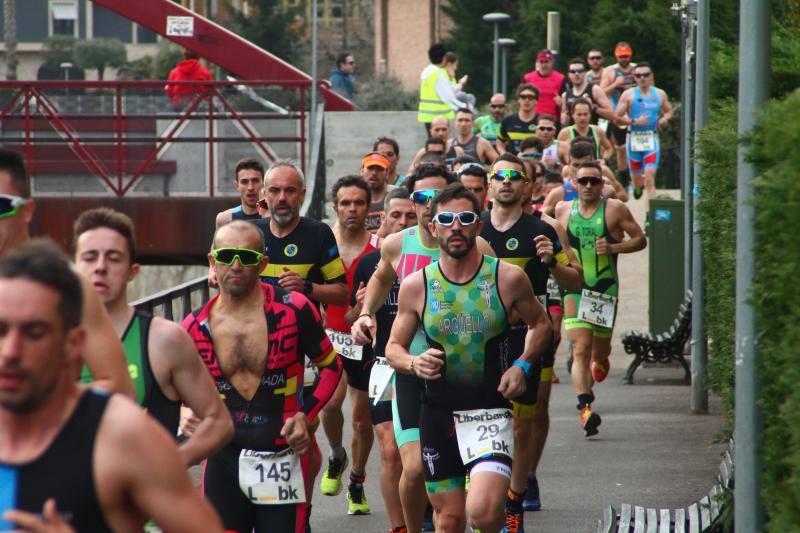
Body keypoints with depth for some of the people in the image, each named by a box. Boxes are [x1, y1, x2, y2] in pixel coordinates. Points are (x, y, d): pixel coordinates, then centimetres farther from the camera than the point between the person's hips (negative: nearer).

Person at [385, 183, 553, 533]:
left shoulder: (508, 278, -4)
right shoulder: (416, 286, 0)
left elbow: (540, 323, 13)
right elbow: (394, 347, 10)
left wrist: (522, 365, -4)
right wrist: (413, 364, -13)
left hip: (491, 412, -2)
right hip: (437, 412, 2)